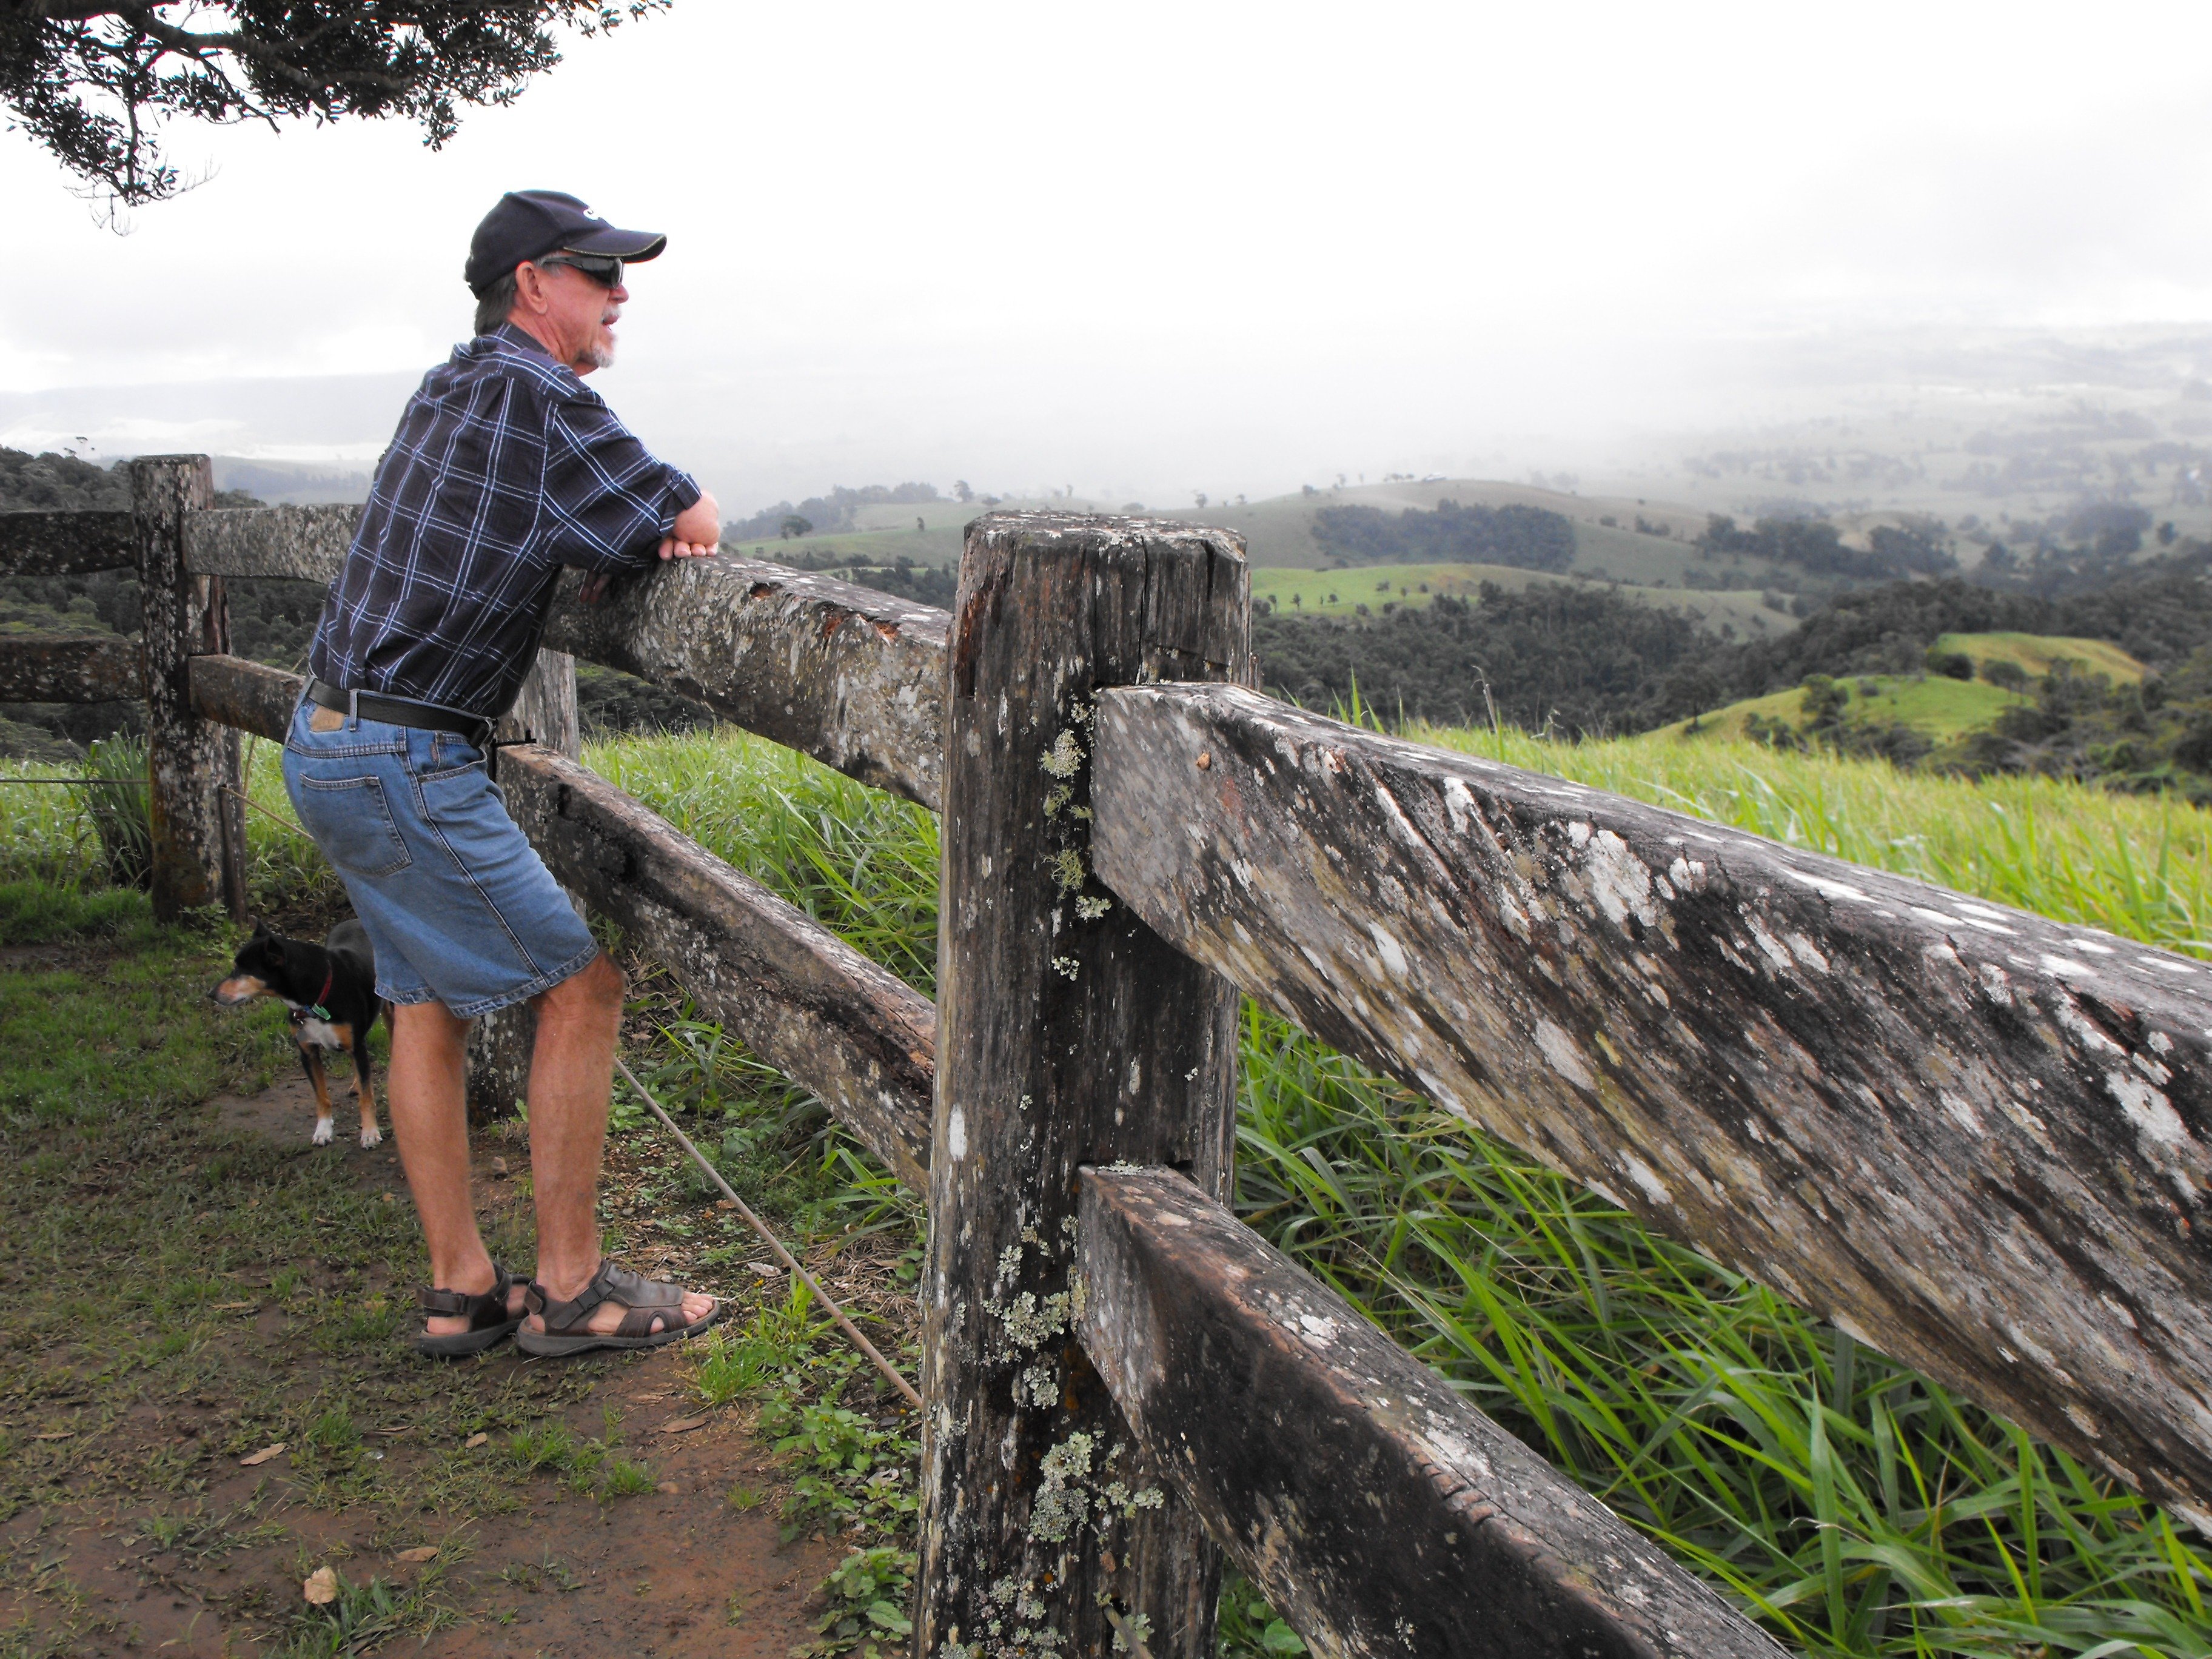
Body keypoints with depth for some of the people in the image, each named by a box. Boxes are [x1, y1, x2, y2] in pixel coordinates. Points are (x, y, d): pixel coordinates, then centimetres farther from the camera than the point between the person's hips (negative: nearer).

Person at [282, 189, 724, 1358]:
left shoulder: (452, 391, 17)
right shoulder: (534, 391, -13)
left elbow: (586, 535, 18)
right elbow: (692, 523, -11)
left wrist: (652, 532, -2)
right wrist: (682, 519, 11)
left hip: (332, 740, 10)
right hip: (404, 762, -10)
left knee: (427, 1001, 13)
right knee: (580, 984, -2)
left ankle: (459, 1291, 21)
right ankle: (570, 1290, 7)